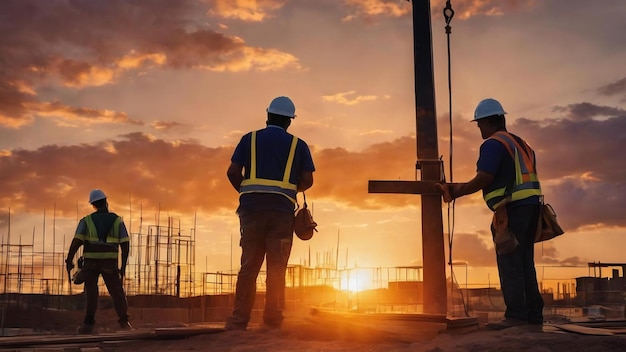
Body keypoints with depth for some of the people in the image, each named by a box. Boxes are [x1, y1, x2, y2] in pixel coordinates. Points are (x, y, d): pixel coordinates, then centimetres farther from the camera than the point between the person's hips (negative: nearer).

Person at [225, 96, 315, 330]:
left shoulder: (250, 139, 10)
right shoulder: (298, 145, 8)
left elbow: (233, 172, 1)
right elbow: (307, 180, 1)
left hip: (252, 208, 1)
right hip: (282, 210, -1)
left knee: (249, 266, 5)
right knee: (276, 268, 3)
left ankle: (239, 321, 0)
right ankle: (273, 321, 1)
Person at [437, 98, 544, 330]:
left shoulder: (493, 143, -6)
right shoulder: (520, 143, 23)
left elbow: (484, 179, -14)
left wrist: (457, 192, -4)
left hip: (513, 208, -9)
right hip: (530, 205, 9)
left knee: (509, 262, -8)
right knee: (524, 262, 11)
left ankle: (516, 314, -11)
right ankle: (533, 313, 11)